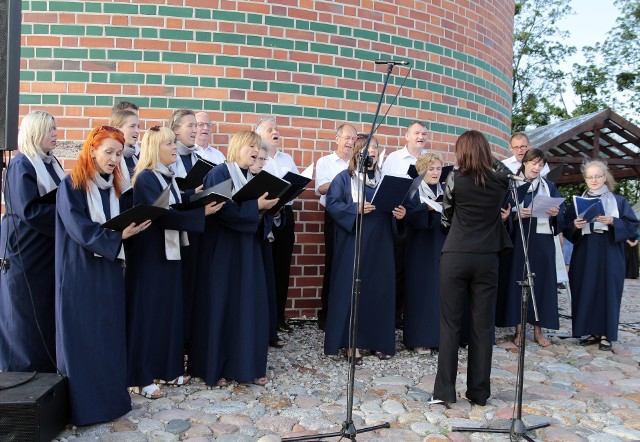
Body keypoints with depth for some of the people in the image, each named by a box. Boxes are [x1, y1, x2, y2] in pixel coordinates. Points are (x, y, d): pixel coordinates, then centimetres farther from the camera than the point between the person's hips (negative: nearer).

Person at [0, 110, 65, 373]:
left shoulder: (52, 163, 11)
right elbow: (29, 210, -20)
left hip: (49, 251, 7)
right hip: (27, 252, -7)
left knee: (49, 312, 12)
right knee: (26, 316, 2)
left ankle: (48, 368, 23)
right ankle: (21, 372, 16)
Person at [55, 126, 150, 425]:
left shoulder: (113, 187, 11)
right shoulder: (71, 186, -8)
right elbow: (78, 228, -17)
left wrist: (133, 226, -8)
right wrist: (117, 234, -22)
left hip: (109, 270, 6)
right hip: (80, 272, -6)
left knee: (110, 335, 9)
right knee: (83, 337, 0)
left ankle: (111, 397, 20)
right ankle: (83, 404, 12)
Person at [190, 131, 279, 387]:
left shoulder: (253, 178, 13)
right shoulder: (219, 173, -9)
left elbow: (258, 210, 14)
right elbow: (222, 209, -21)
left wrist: (267, 207, -6)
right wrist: (255, 206, -21)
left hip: (247, 248, 7)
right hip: (222, 248, -7)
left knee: (250, 305, 7)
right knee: (220, 305, 1)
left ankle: (248, 364, 18)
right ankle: (214, 367, 14)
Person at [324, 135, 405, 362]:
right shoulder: (344, 178, 1)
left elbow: (394, 205, 11)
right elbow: (332, 203, -8)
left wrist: (400, 213, -11)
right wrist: (356, 208, -20)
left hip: (380, 244, 4)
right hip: (353, 243, -4)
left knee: (380, 289, 6)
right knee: (351, 289, -3)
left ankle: (379, 340, 17)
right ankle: (352, 342, 6)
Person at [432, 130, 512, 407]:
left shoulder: (456, 178, -4)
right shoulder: (500, 180, 2)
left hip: (456, 256, -2)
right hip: (487, 258, 3)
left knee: (450, 324, 4)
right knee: (483, 326, 8)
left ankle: (445, 390, 7)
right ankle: (479, 392, 17)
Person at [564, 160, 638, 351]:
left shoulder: (618, 201, 6)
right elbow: (567, 228, 8)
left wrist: (612, 221, -16)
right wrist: (575, 226, -13)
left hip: (609, 256, -2)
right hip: (585, 255, 2)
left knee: (607, 291, -2)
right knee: (586, 292, 0)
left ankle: (606, 334, 6)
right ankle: (592, 332, 11)